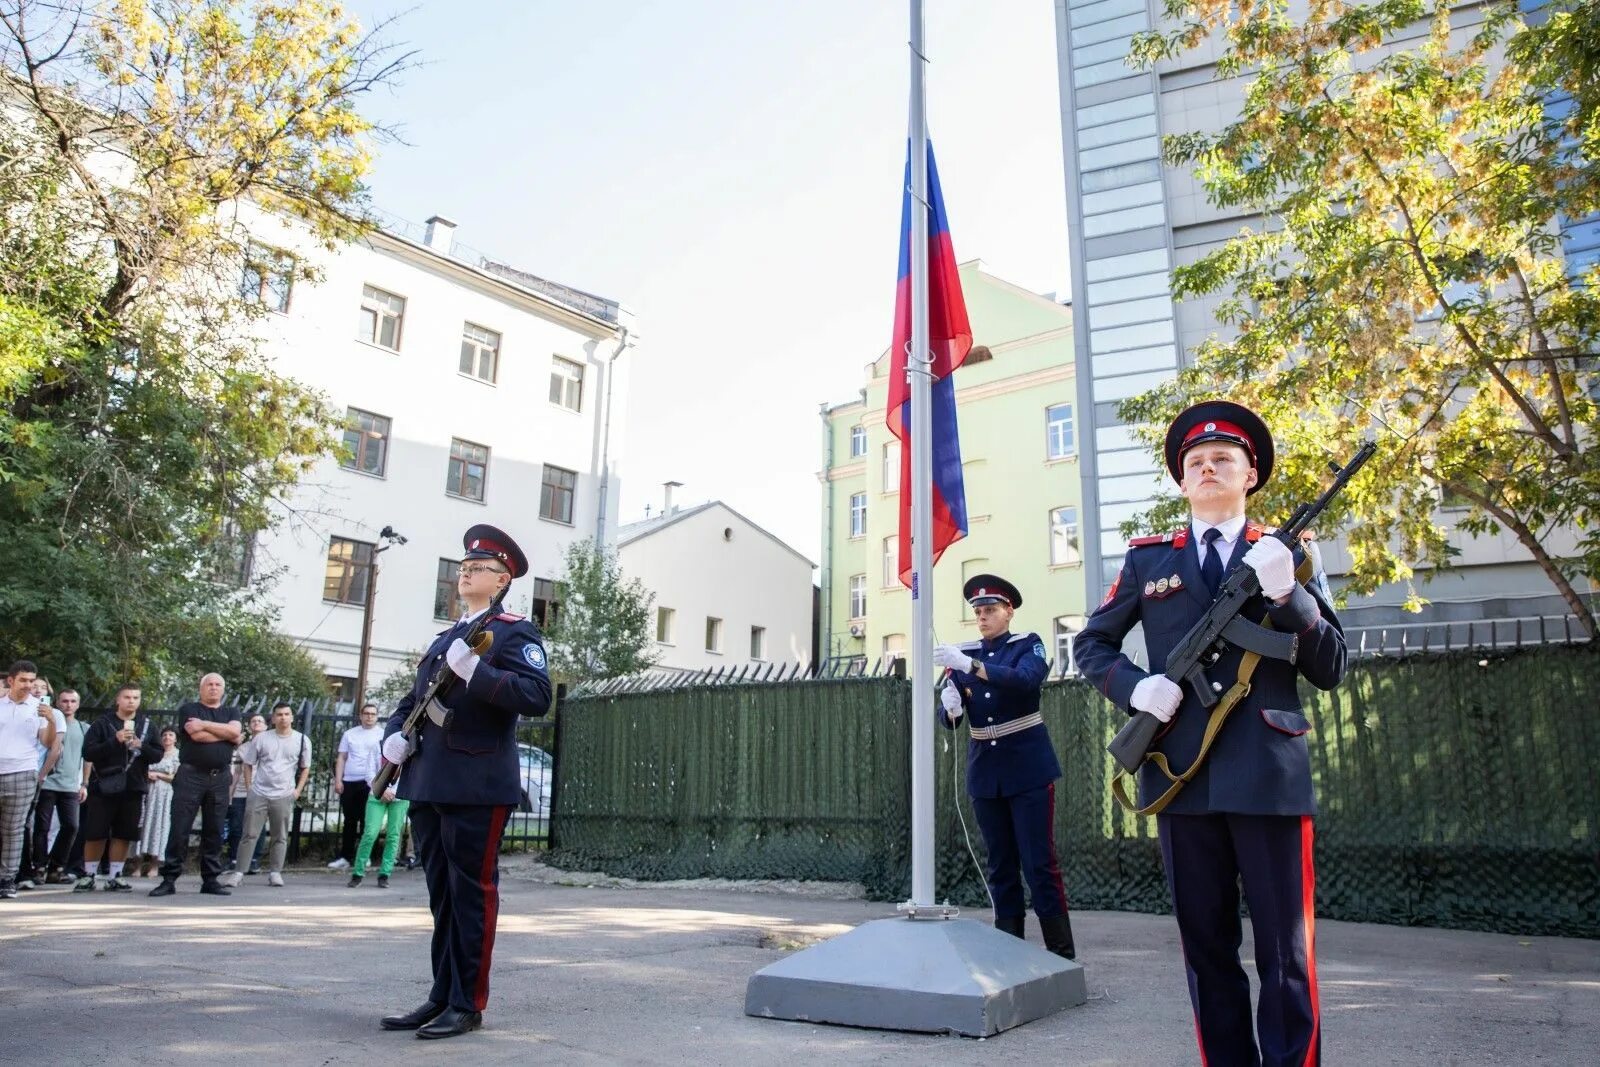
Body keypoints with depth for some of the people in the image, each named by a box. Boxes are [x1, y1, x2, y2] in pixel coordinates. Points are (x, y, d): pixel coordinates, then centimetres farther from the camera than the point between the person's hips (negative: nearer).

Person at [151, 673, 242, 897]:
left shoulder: (231, 712, 16)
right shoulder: (189, 709, 5)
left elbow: (235, 731, -7)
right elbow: (197, 735, -13)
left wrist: (204, 724, -10)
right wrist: (225, 733, -3)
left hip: (220, 779, 3)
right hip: (190, 776, -3)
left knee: (214, 831, 6)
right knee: (179, 829, -3)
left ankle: (210, 879, 11)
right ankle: (169, 879, 3)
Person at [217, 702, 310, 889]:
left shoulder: (302, 740, 1)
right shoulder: (261, 738, 0)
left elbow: (305, 768, 10)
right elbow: (248, 764, 8)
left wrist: (298, 790, 0)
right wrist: (249, 787, 1)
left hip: (284, 796, 0)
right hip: (258, 794, 0)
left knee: (280, 837, 5)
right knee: (249, 835, 1)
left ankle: (275, 872, 13)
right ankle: (238, 871, 6)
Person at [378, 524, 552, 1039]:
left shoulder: (515, 631, -3)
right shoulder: (444, 639, 22)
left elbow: (537, 696, -17)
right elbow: (412, 699, 25)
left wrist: (476, 671, -26)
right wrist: (394, 736, 4)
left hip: (477, 786, -8)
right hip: (427, 784, 8)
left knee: (472, 894, 0)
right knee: (441, 895, 14)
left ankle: (467, 1005, 9)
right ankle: (442, 997, 24)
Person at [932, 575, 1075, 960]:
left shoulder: (1028, 644, -1)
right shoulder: (963, 654, 9)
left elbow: (1025, 680, -24)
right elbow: (947, 719, 4)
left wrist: (969, 665, -34)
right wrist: (950, 707, -21)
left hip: (1028, 769, -4)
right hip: (985, 774, 4)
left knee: (1040, 863, -5)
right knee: (1000, 865, 8)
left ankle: (1062, 953, 2)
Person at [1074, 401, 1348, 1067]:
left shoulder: (1286, 555, 8)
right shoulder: (1147, 559, 11)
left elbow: (1331, 670, 3)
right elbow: (1091, 643, 15)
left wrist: (1286, 593, -13)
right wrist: (1134, 686, -5)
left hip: (1269, 776, -1)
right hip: (1182, 777, 2)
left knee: (1286, 956, 4)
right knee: (1206, 950, 12)